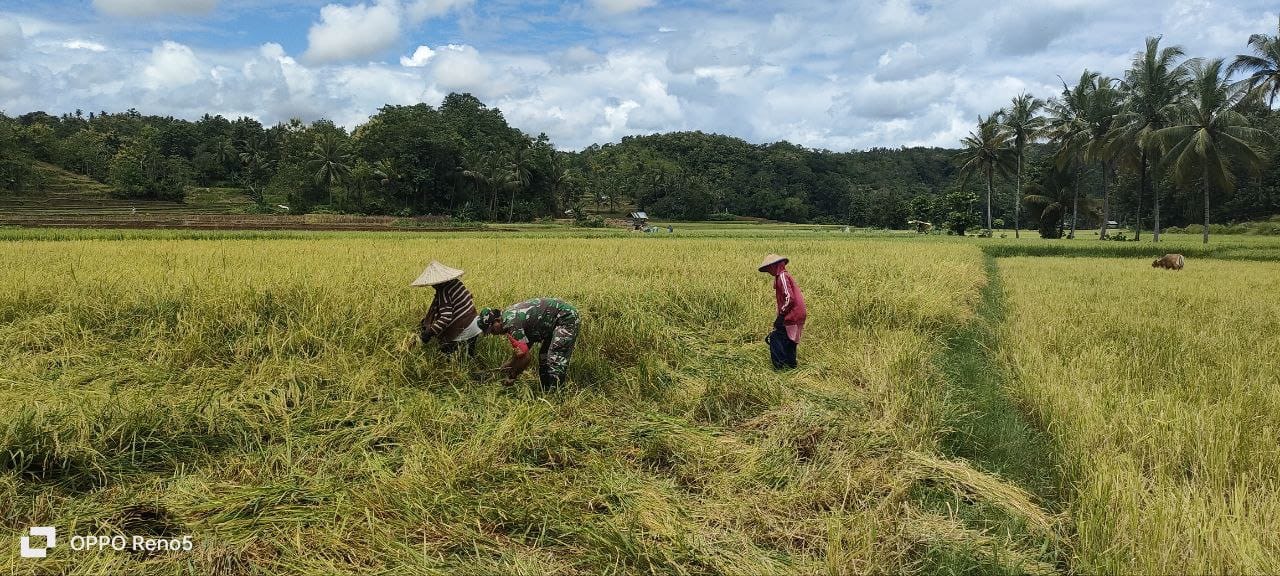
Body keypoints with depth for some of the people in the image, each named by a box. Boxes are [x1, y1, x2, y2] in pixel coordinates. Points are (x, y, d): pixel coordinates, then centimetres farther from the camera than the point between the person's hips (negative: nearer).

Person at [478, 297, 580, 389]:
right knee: (544, 356, 15)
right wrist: (507, 365, 15)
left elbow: (525, 355, -22)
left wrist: (512, 376, -8)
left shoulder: (511, 323, -23)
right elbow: (524, 348, 20)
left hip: (566, 317, -11)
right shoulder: (509, 314, 9)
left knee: (555, 361, -15)